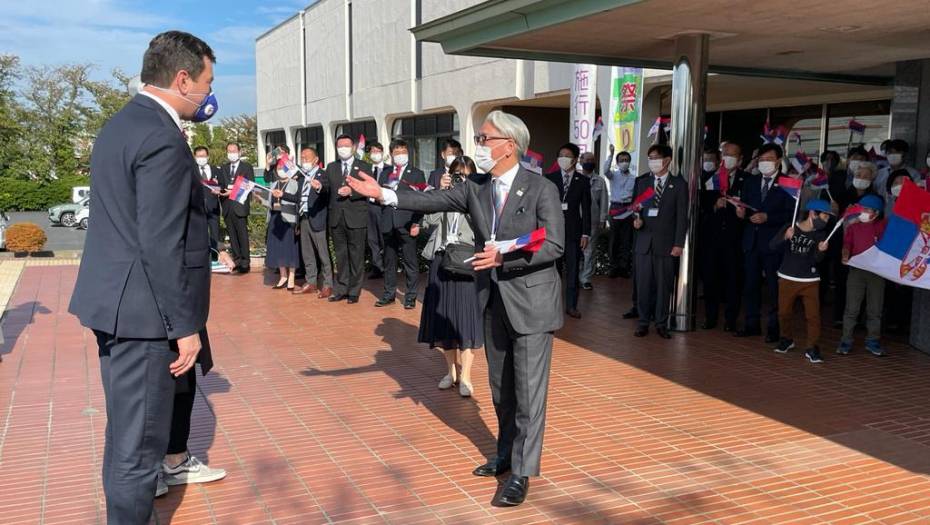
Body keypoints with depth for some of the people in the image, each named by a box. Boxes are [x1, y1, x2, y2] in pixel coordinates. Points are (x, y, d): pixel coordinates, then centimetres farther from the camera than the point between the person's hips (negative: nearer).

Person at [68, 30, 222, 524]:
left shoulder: (120, 123, 13)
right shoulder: (162, 138, -19)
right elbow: (160, 245, -22)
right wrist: (185, 326, -17)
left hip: (112, 302, 10)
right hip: (141, 309, -10)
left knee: (126, 429, 25)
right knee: (139, 440, 2)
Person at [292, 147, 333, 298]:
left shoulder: (322, 175, -10)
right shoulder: (303, 176, 13)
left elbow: (326, 191, -30)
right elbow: (300, 197, 17)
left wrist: (319, 187, -51)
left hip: (317, 219, -8)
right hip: (304, 219, 8)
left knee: (323, 253, -2)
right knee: (307, 254, 14)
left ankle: (327, 285, 5)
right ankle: (311, 283, 24)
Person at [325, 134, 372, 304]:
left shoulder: (364, 167, 3)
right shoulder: (331, 167, 14)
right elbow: (327, 189, 7)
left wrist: (351, 192, -19)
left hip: (356, 218, -3)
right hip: (336, 218, 3)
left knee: (356, 256, 3)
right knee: (340, 256, 10)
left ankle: (354, 291, 11)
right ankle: (341, 290, 17)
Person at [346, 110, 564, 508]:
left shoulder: (542, 190, -11)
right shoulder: (475, 190, 4)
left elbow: (554, 246, -16)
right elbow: (431, 201, -7)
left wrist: (505, 256, -26)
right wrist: (383, 194, -19)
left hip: (531, 302, -6)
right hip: (494, 302, 6)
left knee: (528, 390, -1)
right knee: (501, 388, 18)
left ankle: (522, 473, 10)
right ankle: (507, 454, 36)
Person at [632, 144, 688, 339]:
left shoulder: (679, 184, 1)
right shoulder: (642, 183, 12)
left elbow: (682, 216, -2)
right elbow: (635, 208, 16)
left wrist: (678, 243, -9)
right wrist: (636, 220, -7)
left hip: (666, 242, -3)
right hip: (644, 241, 3)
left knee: (664, 285, 3)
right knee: (643, 285, 4)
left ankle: (661, 324, 13)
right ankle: (643, 323, 14)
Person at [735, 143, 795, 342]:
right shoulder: (751, 181, 12)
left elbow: (791, 214, -10)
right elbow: (743, 205, 14)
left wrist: (767, 217, -20)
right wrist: (741, 212, -8)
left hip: (774, 243, -5)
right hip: (752, 241, 5)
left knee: (775, 286, 1)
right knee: (751, 284, 10)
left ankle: (774, 327, 8)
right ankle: (752, 324, 19)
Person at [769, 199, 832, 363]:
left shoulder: (820, 234, -4)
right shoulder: (790, 227, -10)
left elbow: (816, 259, -9)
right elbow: (772, 246, -19)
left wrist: (821, 250, -30)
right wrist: (785, 237, -38)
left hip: (810, 281, 1)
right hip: (787, 279, -1)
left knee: (813, 315, -5)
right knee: (784, 313, 10)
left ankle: (812, 348, 4)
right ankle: (786, 339, 33)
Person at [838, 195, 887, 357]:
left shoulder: (884, 226, 6)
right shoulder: (853, 227, 7)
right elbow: (847, 245, -3)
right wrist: (845, 257, -21)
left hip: (877, 272, 1)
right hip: (856, 271, -1)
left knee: (875, 310, 7)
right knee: (851, 309, -1)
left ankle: (872, 341, 18)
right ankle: (846, 341, 6)